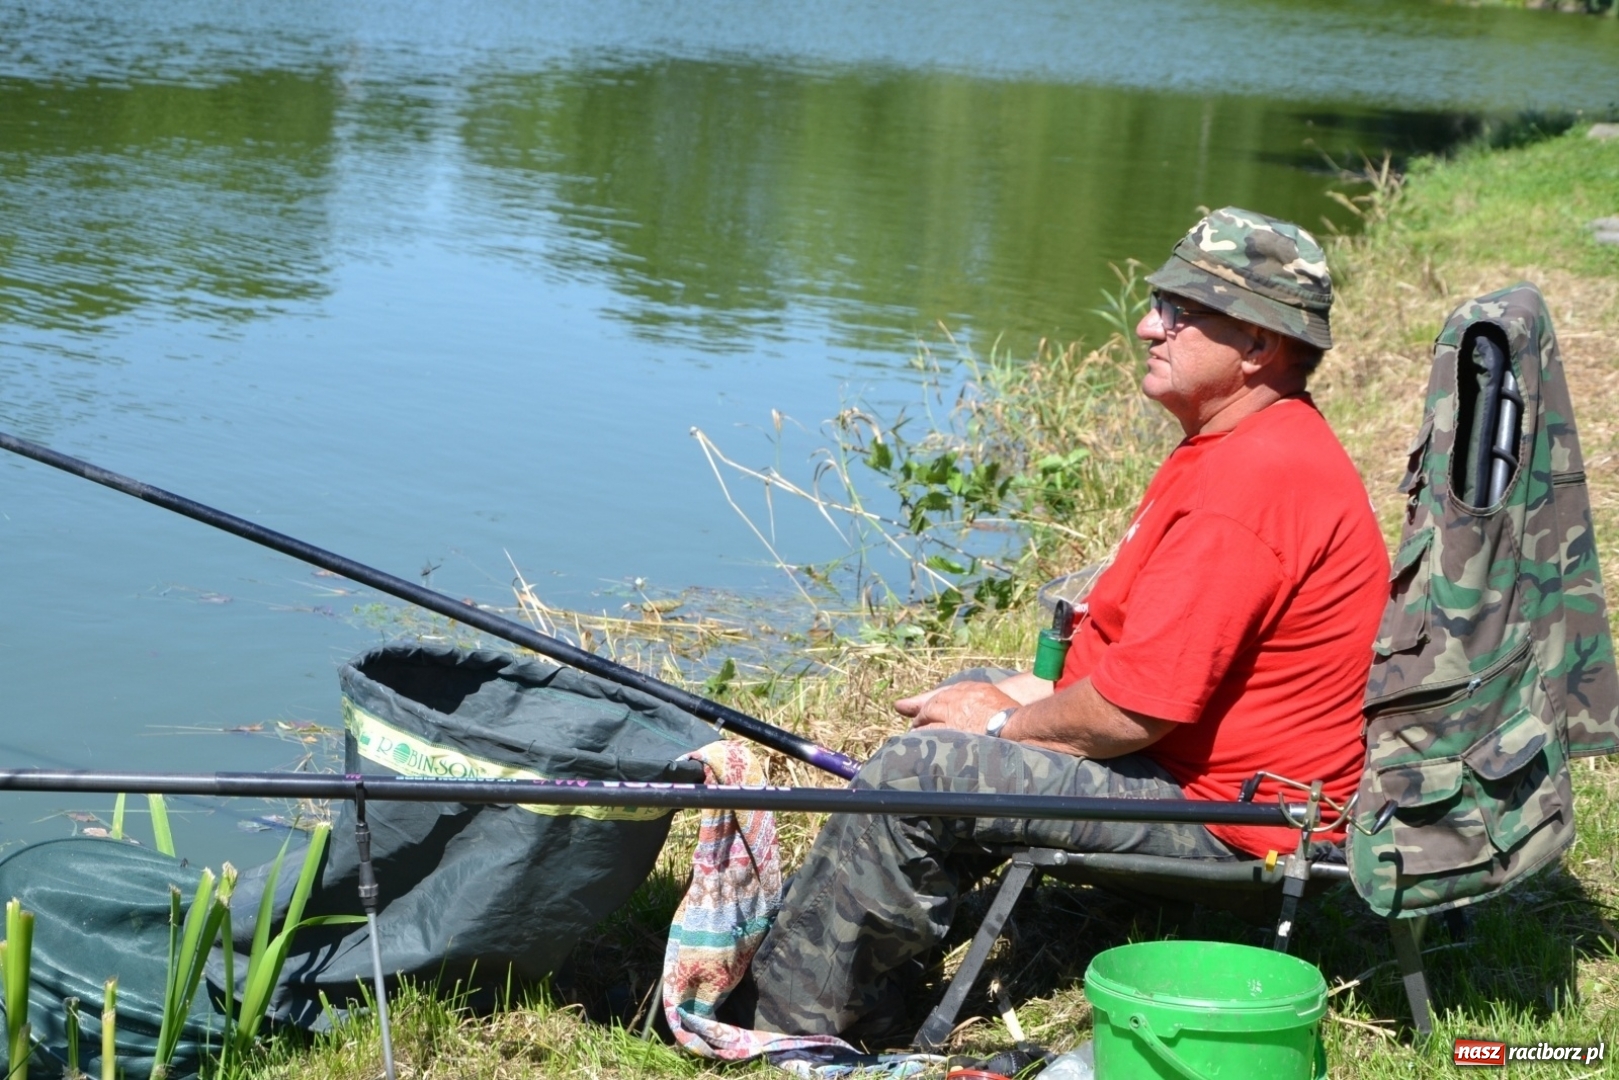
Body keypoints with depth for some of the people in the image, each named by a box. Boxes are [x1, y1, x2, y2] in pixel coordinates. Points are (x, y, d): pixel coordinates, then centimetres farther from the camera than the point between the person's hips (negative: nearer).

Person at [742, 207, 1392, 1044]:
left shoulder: (1250, 482, -25)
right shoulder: (1245, 444, 11)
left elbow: (1135, 709, -26)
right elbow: (1155, 643, 20)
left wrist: (1005, 722, -9)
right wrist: (1030, 692, 7)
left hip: (1222, 814, -12)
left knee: (919, 773, -17)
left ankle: (780, 1020, -1)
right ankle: (865, 1008, 17)